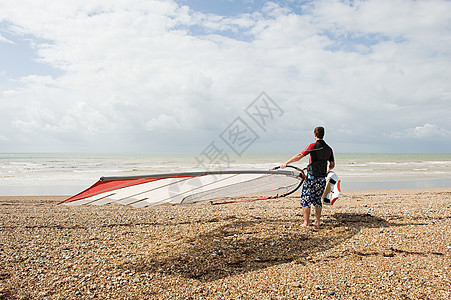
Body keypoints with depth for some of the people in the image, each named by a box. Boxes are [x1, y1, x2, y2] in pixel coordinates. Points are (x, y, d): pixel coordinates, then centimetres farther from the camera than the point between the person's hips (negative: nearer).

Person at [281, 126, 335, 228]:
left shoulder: (313, 146, -9)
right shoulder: (329, 149, 7)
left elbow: (299, 156, -15)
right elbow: (332, 164, 16)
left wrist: (286, 162, -11)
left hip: (311, 177, -5)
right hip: (322, 179, 5)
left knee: (305, 199, 5)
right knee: (317, 199, 18)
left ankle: (306, 223, 6)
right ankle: (318, 222, 19)